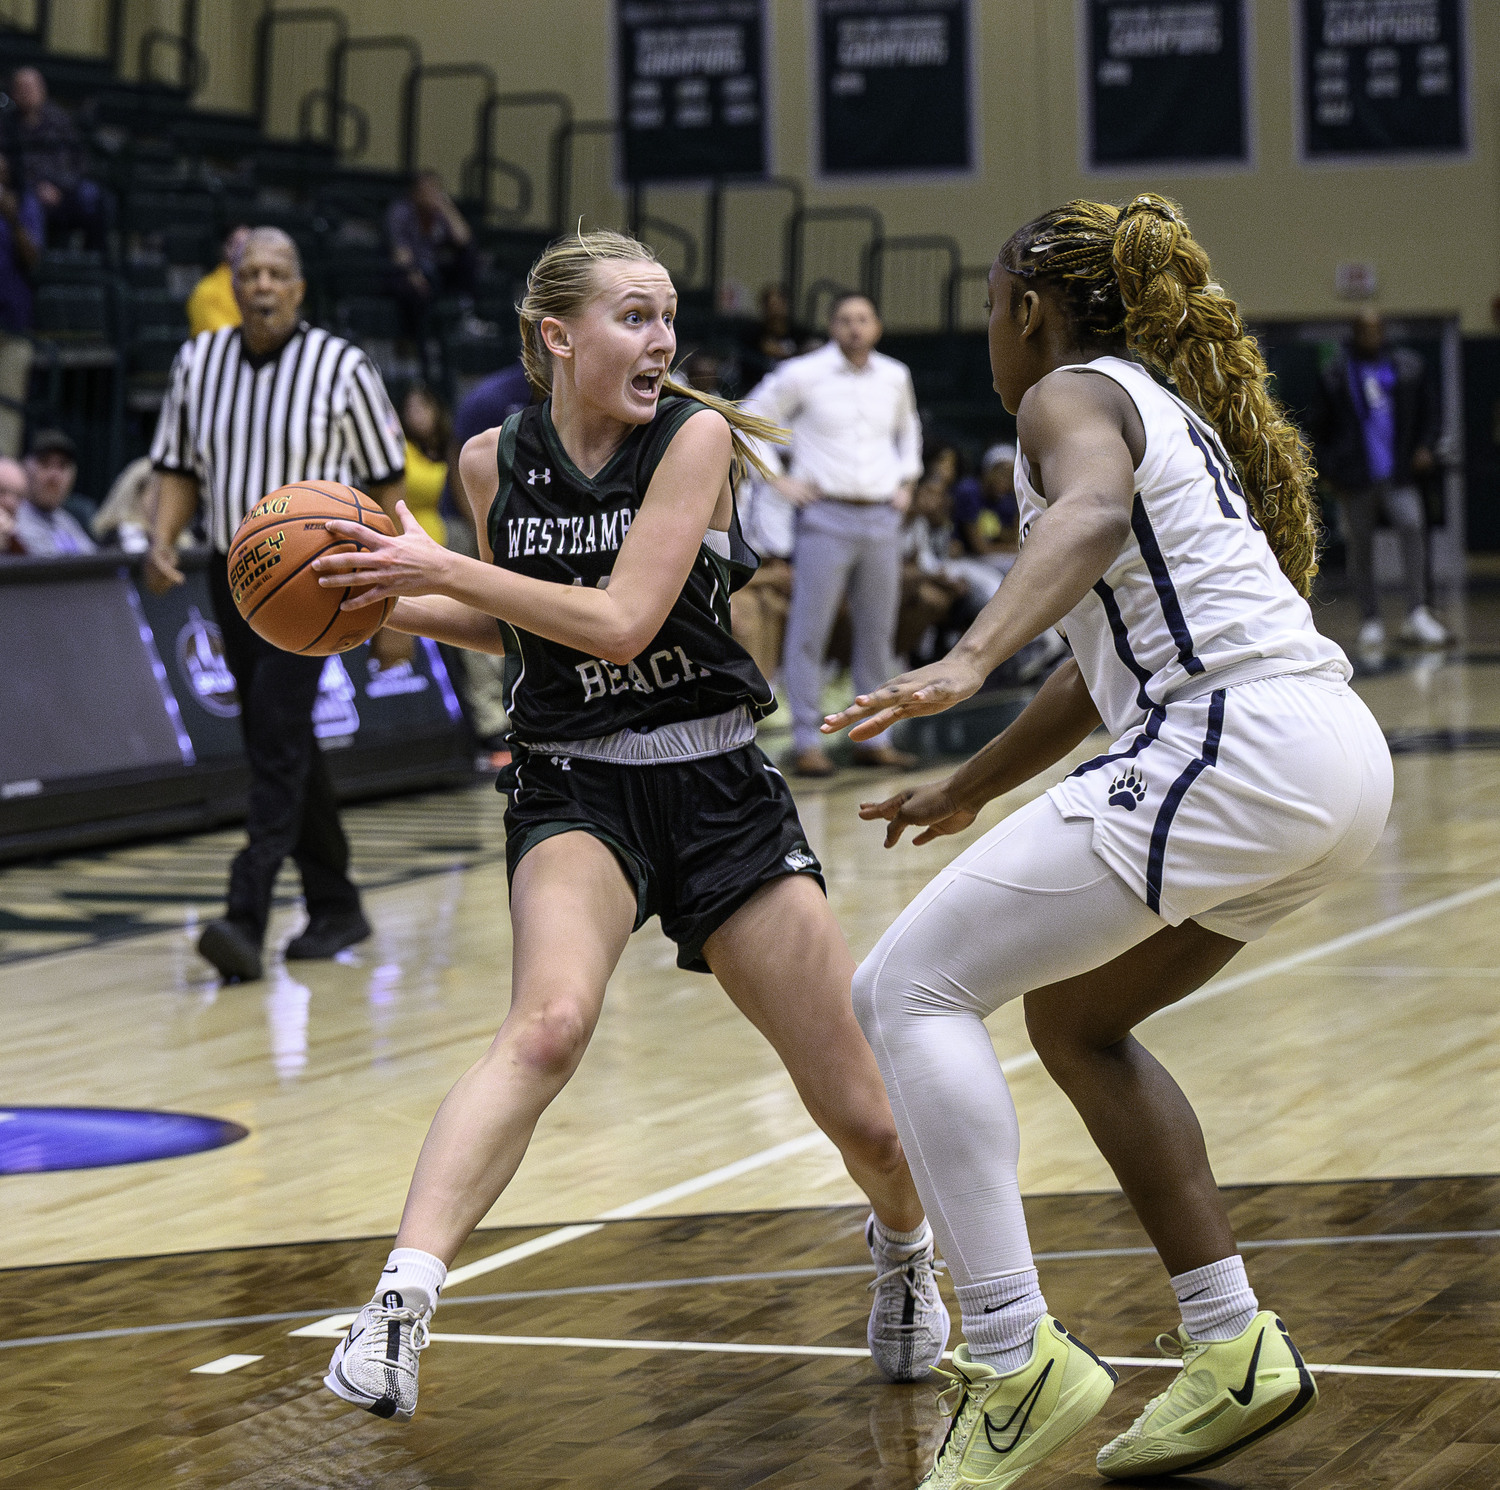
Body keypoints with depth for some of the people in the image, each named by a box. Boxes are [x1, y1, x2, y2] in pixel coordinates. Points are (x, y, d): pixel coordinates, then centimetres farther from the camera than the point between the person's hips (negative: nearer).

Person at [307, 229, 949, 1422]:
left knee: (866, 1118, 3)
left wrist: (441, 569, -19)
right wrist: (382, 606, 3)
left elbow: (621, 622, -19)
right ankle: (399, 1304, -41)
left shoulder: (696, 437, -9)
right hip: (575, 792, 0)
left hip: (720, 788, 0)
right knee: (551, 1023, -34)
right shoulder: (495, 462, 1)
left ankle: (904, 1251, 38)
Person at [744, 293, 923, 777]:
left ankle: (872, 738, 14)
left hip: (882, 519, 5)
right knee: (809, 631, -5)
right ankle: (807, 742, -1)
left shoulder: (895, 377, 11)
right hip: (826, 516, -5)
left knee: (878, 632, 7)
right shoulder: (804, 374, -3)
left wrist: (907, 482, 19)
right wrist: (777, 479, -3)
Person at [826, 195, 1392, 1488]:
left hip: (1235, 747, -10)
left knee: (909, 990, -8)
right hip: (1335, 759, 10)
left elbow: (1093, 513, -23)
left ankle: (1017, 1358, -17)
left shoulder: (1071, 395, 2)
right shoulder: (1171, 402, 30)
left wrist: (971, 659, -38)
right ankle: (1235, 1350, 18)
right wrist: (969, 792, 44)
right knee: (1074, 1018, 25)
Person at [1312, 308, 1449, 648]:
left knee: (1413, 526, -21)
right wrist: (1328, 470, 3)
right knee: (1359, 547, 4)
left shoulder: (1410, 367, 9)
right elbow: (1322, 426, 11)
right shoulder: (1335, 374, 7)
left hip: (1398, 475, 0)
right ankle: (1371, 620, 15)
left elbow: (1430, 413, 15)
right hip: (1355, 479, 0)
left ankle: (1416, 614, -21)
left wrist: (1425, 447, -2)